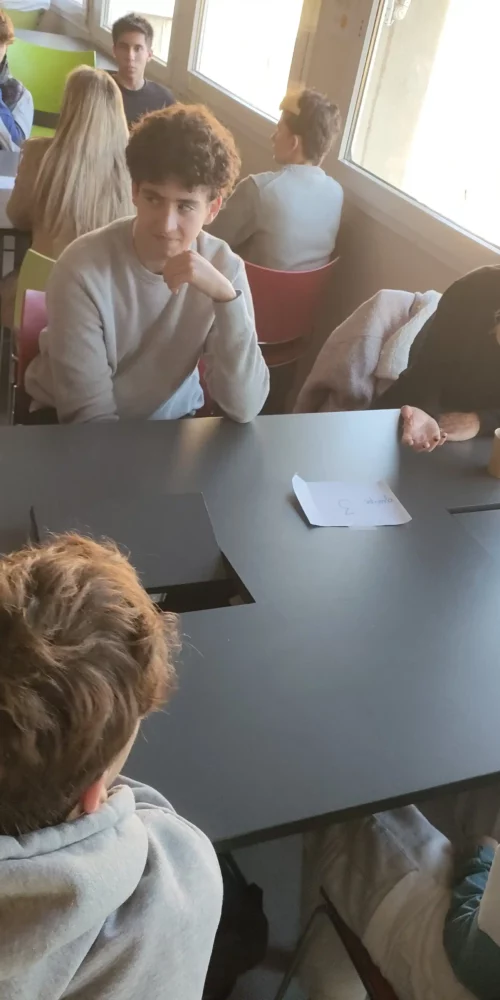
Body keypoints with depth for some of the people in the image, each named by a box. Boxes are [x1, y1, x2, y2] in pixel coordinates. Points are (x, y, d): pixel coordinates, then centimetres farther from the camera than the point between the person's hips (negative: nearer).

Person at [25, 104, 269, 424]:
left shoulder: (224, 267, -12)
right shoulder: (84, 269, -21)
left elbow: (245, 409, -20)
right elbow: (88, 413, -15)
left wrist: (226, 295, -29)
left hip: (172, 421, 3)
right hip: (80, 428, -2)